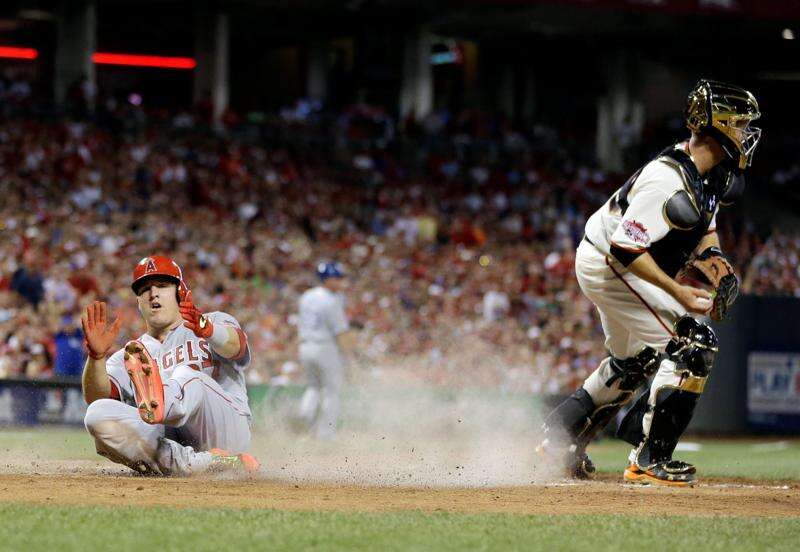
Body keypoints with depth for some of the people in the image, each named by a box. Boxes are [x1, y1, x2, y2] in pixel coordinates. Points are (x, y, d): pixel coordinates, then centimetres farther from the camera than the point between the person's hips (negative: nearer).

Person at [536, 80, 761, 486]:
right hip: (608, 267, -11)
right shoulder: (670, 182, -31)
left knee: (633, 361, 26)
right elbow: (625, 247, -33)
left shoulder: (708, 173, 0)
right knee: (692, 345, -17)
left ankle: (559, 439, 36)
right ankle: (649, 460, -15)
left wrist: (713, 258, -4)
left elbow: (703, 227, 17)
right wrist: (678, 293, -32)